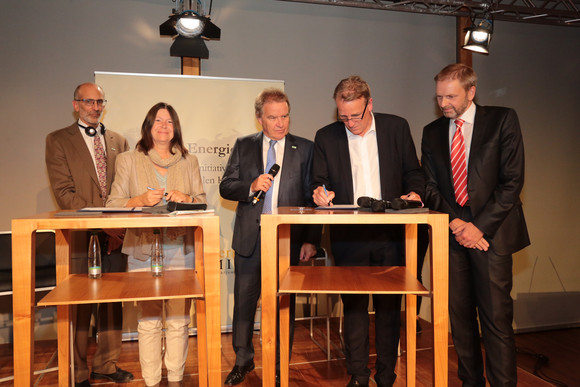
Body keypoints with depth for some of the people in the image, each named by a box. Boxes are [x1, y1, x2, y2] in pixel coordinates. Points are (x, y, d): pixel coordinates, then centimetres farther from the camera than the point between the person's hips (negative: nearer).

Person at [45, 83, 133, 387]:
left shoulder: (118, 141, 14)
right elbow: (64, 193, -7)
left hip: (115, 235, 4)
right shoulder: (58, 140, 3)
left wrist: (119, 227, -4)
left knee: (113, 302, 9)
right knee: (79, 305, 2)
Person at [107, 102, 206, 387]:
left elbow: (202, 202, 11)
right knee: (149, 321, 1)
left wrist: (186, 197, -10)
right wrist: (141, 200, -13)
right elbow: (113, 204, 5)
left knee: (179, 320, 4)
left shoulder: (189, 162, 14)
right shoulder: (128, 161, 9)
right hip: (143, 251, -1)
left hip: (181, 250, 1)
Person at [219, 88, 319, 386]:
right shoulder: (243, 146, 7)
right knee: (244, 302, 11)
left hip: (289, 239, -1)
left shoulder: (305, 149, 3)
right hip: (250, 238, 1)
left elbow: (312, 197, 1)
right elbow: (225, 187, 5)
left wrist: (311, 240, -6)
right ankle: (243, 360, 33)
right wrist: (250, 186, -15)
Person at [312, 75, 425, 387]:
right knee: (353, 306, 7)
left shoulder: (397, 127, 5)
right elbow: (320, 183, 8)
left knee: (389, 306, 8)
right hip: (348, 238, 0)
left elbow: (413, 172, 10)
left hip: (391, 235, 0)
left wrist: (414, 193, -10)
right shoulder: (326, 137, 5)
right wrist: (322, 193, -14)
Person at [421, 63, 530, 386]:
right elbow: (431, 186, 9)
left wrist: (479, 226, -11)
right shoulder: (432, 132, 12)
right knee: (460, 317, 8)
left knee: (496, 318, -4)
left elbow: (512, 181, -5)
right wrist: (454, 222, -7)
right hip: (452, 233, 3)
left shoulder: (503, 120, 1)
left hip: (491, 232, -3)